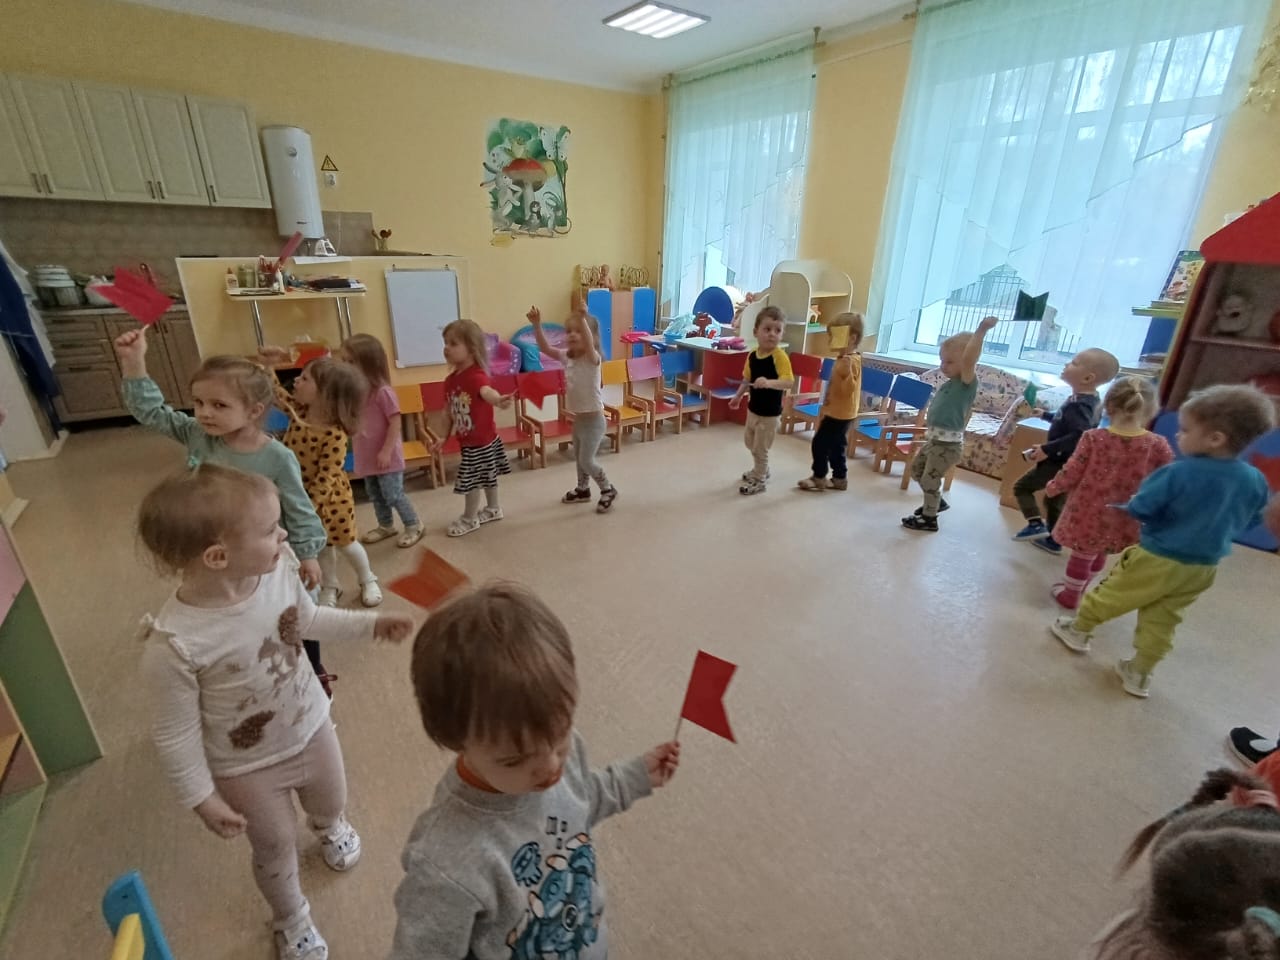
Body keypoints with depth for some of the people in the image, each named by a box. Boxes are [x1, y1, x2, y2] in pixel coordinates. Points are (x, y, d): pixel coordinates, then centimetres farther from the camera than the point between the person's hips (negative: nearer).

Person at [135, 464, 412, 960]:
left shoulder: (278, 570, -22)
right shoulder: (173, 644, -36)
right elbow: (175, 734, -20)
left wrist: (370, 624, -2)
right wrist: (201, 798, -11)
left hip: (311, 727, 4)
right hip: (248, 767, -4)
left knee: (332, 804, 31)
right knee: (276, 849, 23)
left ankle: (329, 827, 70)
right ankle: (291, 919, 56)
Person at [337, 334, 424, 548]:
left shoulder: (383, 392, -21)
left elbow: (395, 423, -20)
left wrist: (386, 451, -21)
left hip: (385, 456, -8)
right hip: (366, 455, 8)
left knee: (393, 495, 0)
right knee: (374, 494, 19)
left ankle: (414, 525, 19)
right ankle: (386, 526, 37)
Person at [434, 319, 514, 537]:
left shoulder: (477, 375, -25)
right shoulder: (450, 380, 1)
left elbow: (487, 392, -48)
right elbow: (450, 411, 10)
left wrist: (498, 400, -70)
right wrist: (445, 436, 10)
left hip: (482, 441, -8)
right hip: (468, 440, 8)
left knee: (470, 479, 3)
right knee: (486, 475, 22)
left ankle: (469, 518, 22)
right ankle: (493, 509, 40)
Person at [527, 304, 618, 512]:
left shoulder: (593, 358, -19)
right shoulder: (567, 357, 2)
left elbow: (589, 343, -41)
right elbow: (545, 348, -5)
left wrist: (583, 319, -58)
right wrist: (537, 325, -19)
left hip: (593, 418, -8)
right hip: (578, 417, 8)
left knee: (587, 460, -5)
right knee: (579, 456, 21)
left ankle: (608, 490, 16)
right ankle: (583, 490, 41)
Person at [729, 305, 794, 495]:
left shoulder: (779, 356, -22)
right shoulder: (752, 355, -1)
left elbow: (789, 381, -32)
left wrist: (769, 383, -46)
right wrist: (738, 396, 17)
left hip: (770, 412, -8)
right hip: (753, 407, 8)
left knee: (760, 448, 4)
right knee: (750, 441, 24)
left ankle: (759, 481, 24)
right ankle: (761, 470, 47)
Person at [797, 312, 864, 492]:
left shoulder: (851, 362, -21)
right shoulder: (843, 359, 10)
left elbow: (848, 390, -29)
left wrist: (847, 372, -44)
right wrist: (824, 408, 22)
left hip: (839, 413, -10)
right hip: (835, 411, 10)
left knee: (819, 444, -2)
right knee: (835, 447, 17)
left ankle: (819, 477, 11)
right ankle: (839, 478, 26)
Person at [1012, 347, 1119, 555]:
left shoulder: (1078, 405, -24)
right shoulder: (1092, 401, 7)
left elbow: (1080, 435, -35)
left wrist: (1047, 449, -35)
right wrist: (1046, 415, 26)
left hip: (1059, 462, -10)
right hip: (1069, 463, 10)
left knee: (1022, 487, 2)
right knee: (1055, 500, 20)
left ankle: (1036, 524, -6)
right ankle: (1052, 540, 30)